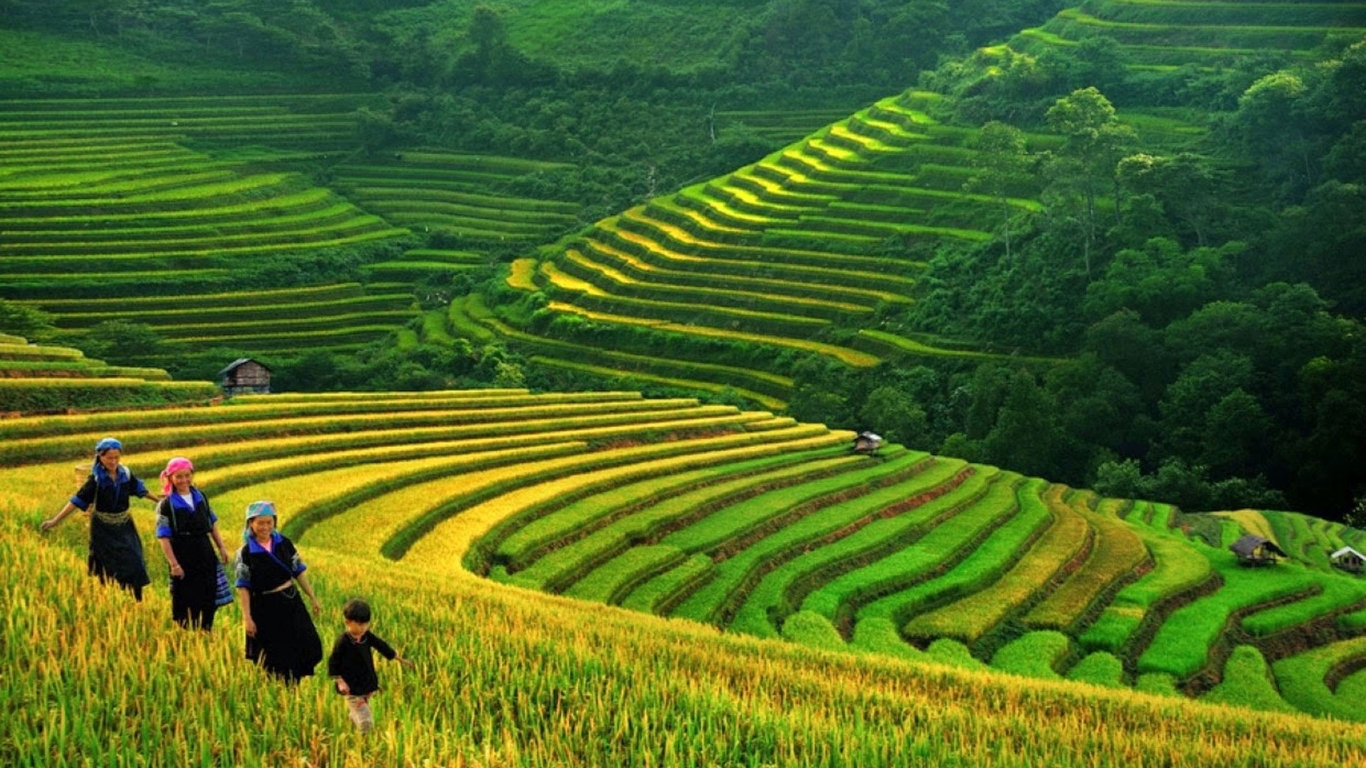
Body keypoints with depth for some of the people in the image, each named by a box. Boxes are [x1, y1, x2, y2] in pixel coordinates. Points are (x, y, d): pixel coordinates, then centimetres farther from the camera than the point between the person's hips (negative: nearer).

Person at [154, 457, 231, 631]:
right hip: (183, 558, -5)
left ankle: (206, 633, 25)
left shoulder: (200, 497, 7)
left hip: (205, 555, 5)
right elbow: (163, 537, -11)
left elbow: (212, 524, 16)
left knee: (210, 599, 10)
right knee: (186, 603, 1)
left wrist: (221, 548, 11)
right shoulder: (166, 504, -8)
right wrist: (174, 564, -16)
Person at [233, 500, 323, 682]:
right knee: (274, 658, 4)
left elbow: (298, 571, 8)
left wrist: (312, 598, 9)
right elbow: (243, 587, -9)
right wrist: (247, 618, -13)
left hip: (291, 603, 4)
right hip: (266, 609, -4)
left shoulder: (284, 543, 1)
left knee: (307, 646, 6)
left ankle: (293, 684, 26)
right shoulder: (246, 553, -10)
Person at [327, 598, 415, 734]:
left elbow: (382, 646, 13)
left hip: (367, 684, 6)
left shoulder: (367, 636, -1)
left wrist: (400, 659, 21)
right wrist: (340, 682, -18)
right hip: (352, 689, -6)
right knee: (366, 722, -12)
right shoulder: (342, 642, -19)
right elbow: (333, 662, -12)